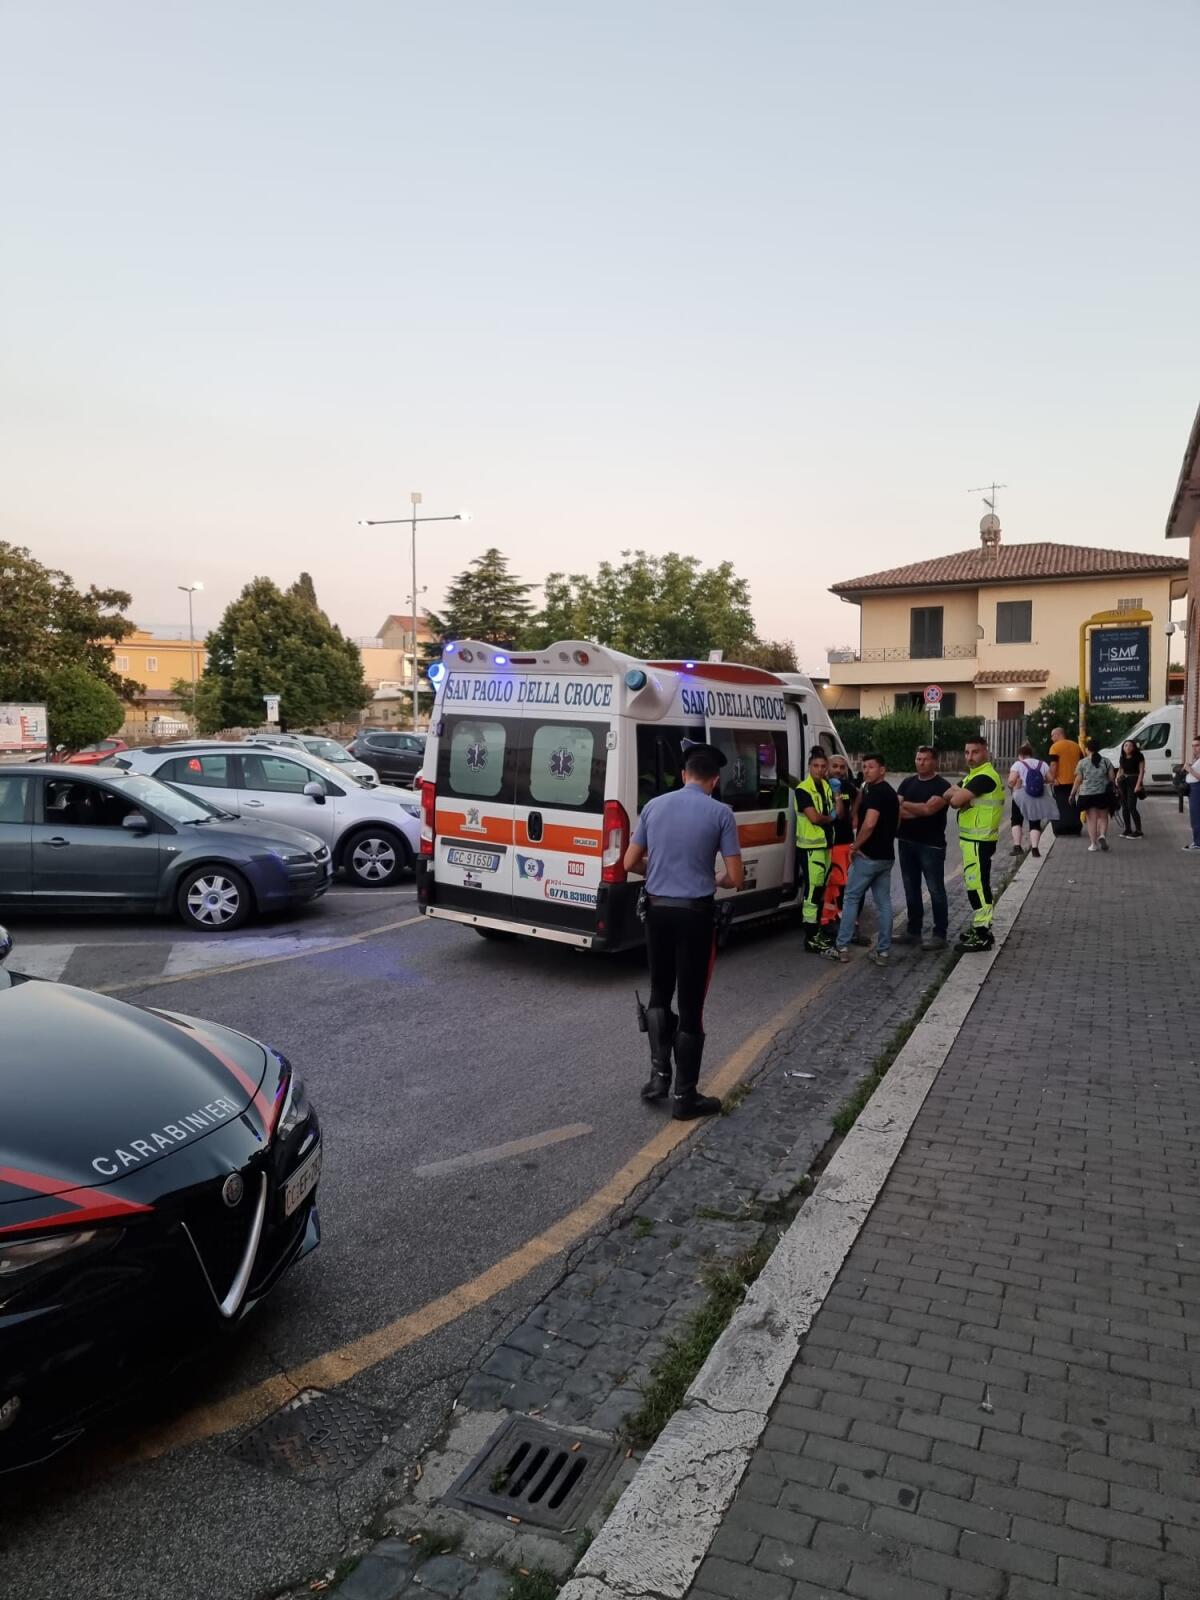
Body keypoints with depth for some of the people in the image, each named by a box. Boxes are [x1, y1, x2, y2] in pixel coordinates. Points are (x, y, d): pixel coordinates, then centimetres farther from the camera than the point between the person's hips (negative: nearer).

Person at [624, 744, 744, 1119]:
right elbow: (736, 878, -7)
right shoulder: (720, 813, -7)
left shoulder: (654, 805, 3)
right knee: (691, 1005, 4)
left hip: (657, 909, 4)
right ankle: (685, 1096, 11)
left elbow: (630, 862, 8)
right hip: (695, 913, -4)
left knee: (660, 995, 21)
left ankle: (658, 1074, 17)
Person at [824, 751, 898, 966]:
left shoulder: (875, 792, -16)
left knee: (852, 898, 1)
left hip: (868, 855, -9)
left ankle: (842, 947, 4)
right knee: (884, 902, 7)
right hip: (886, 855, 9)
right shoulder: (890, 792, 15)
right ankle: (882, 951, 9)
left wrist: (855, 846, -15)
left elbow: (869, 823, -27)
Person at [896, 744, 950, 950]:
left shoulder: (941, 785, -7)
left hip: (931, 845, -6)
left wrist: (905, 804, -8)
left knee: (936, 890, -2)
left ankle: (940, 935, 4)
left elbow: (928, 808, -20)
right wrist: (919, 812, -15)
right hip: (906, 842, 6)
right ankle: (913, 931, 21)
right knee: (911, 889, 12)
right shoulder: (907, 783, 11)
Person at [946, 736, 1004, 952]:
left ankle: (983, 935, -2)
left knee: (978, 885, -7)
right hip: (971, 839, 11)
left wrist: (954, 794, -2)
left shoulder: (985, 776, -17)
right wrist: (957, 793, -13)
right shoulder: (973, 775, 17)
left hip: (979, 841, -11)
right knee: (974, 884, 17)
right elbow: (955, 799, 9)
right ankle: (979, 926, 28)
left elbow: (956, 800, -24)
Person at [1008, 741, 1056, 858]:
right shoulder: (1043, 764, 6)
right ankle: (1034, 848, -2)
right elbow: (1050, 779, 4)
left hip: (1021, 798, -3)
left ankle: (1017, 846, 1)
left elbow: (1011, 780, -18)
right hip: (1039, 799, 3)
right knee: (1035, 823, 10)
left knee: (1016, 821, 12)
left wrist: (1012, 786, 2)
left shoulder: (1018, 764, -7)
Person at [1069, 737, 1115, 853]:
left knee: (1091, 819, 4)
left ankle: (1093, 844, 4)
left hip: (1087, 794, -2)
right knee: (1103, 817, 15)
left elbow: (1078, 780, -4)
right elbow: (1111, 777, 3)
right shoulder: (1106, 761, 3)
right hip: (1103, 793, 2)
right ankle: (1102, 835, -9)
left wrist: (1072, 794, 5)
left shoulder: (1082, 763, -3)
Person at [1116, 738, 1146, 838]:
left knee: (1131, 806, -12)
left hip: (1133, 781, -6)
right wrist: (1117, 779, 3)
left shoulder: (1139, 756, -5)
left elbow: (1141, 771, -9)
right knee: (1124, 806, 7)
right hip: (1123, 782, 6)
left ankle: (1138, 831, -6)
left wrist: (1138, 784, -17)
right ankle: (1127, 829, 16)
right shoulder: (1122, 757, 12)